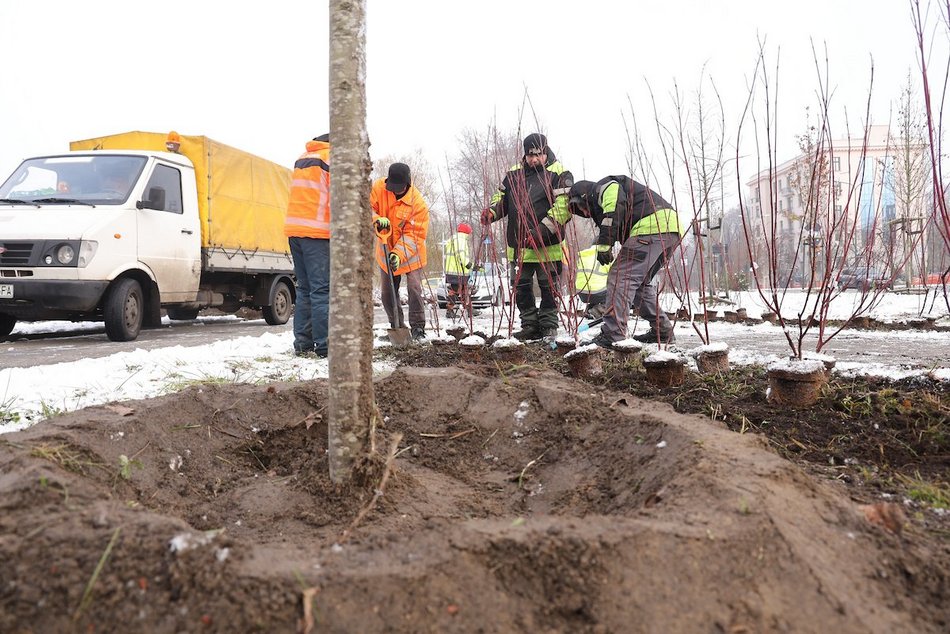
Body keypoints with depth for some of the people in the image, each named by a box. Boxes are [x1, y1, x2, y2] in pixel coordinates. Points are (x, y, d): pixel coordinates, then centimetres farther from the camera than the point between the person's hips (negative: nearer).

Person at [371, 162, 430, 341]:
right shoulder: (378, 188, -12)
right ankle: (397, 327, 25)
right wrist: (377, 220, -34)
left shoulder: (418, 202, -21)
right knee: (387, 294, 9)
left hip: (411, 254, -4)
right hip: (386, 253, 4)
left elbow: (414, 234, -21)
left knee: (414, 289, -13)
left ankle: (418, 328, 1)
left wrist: (399, 253, -32)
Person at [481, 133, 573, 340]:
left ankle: (548, 325, 18)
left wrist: (542, 230, -25)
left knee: (549, 287, 5)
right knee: (520, 286, 10)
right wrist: (491, 212, -2)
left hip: (547, 245, -5)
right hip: (518, 245, 5)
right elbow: (501, 197, 21)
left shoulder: (559, 174, -5)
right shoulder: (514, 173, 12)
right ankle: (530, 325, 23)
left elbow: (563, 207, -16)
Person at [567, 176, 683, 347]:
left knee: (621, 278, -12)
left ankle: (613, 335, -17)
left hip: (651, 226, -10)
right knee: (640, 282, 19)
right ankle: (662, 331, 20)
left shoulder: (604, 186, 9)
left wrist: (603, 244, -17)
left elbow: (616, 206, -15)